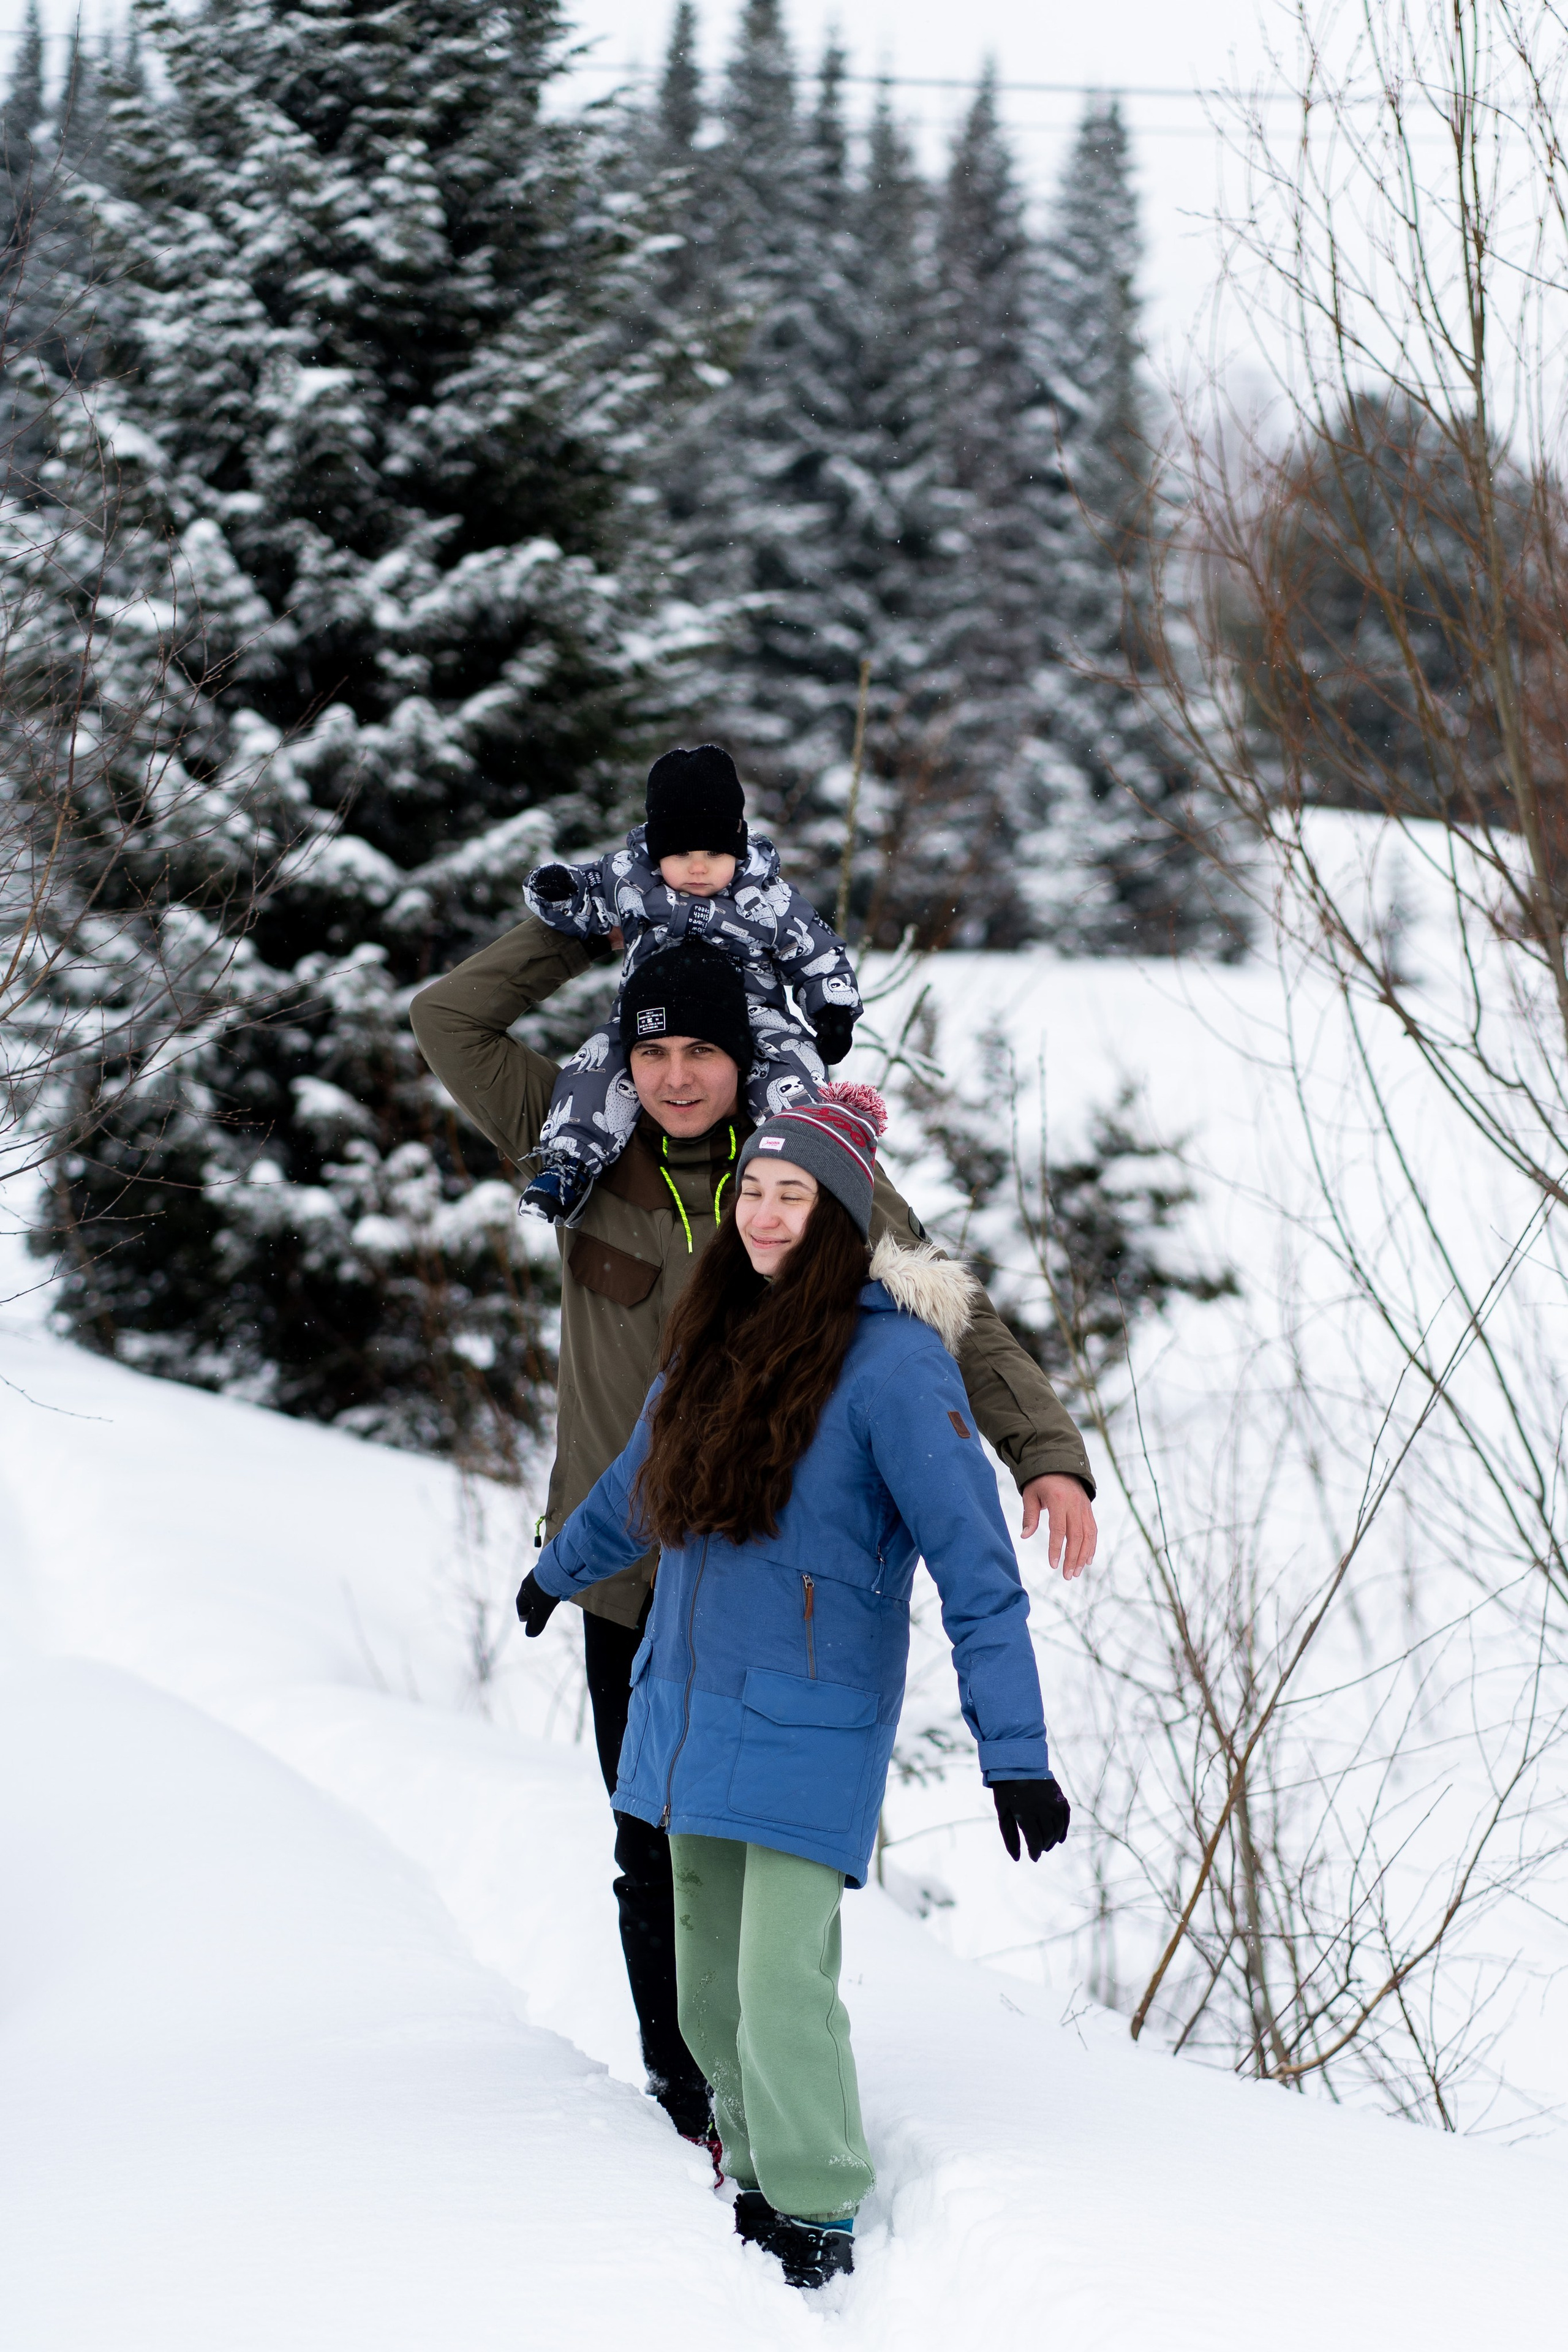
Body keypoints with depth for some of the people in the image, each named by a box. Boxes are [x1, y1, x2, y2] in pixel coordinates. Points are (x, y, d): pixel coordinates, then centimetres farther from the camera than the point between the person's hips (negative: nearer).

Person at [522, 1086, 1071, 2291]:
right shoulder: (719, 1337, 9)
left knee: (781, 1988, -12)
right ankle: (759, 2190, 21)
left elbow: (977, 1570, -16)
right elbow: (641, 1481, 29)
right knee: (708, 1992, 9)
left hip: (809, 1727, -7)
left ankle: (821, 2228, 1)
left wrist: (1017, 1754, -21)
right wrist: (557, 1570, 45)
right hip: (688, 1715, 7)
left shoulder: (891, 1360, -13)